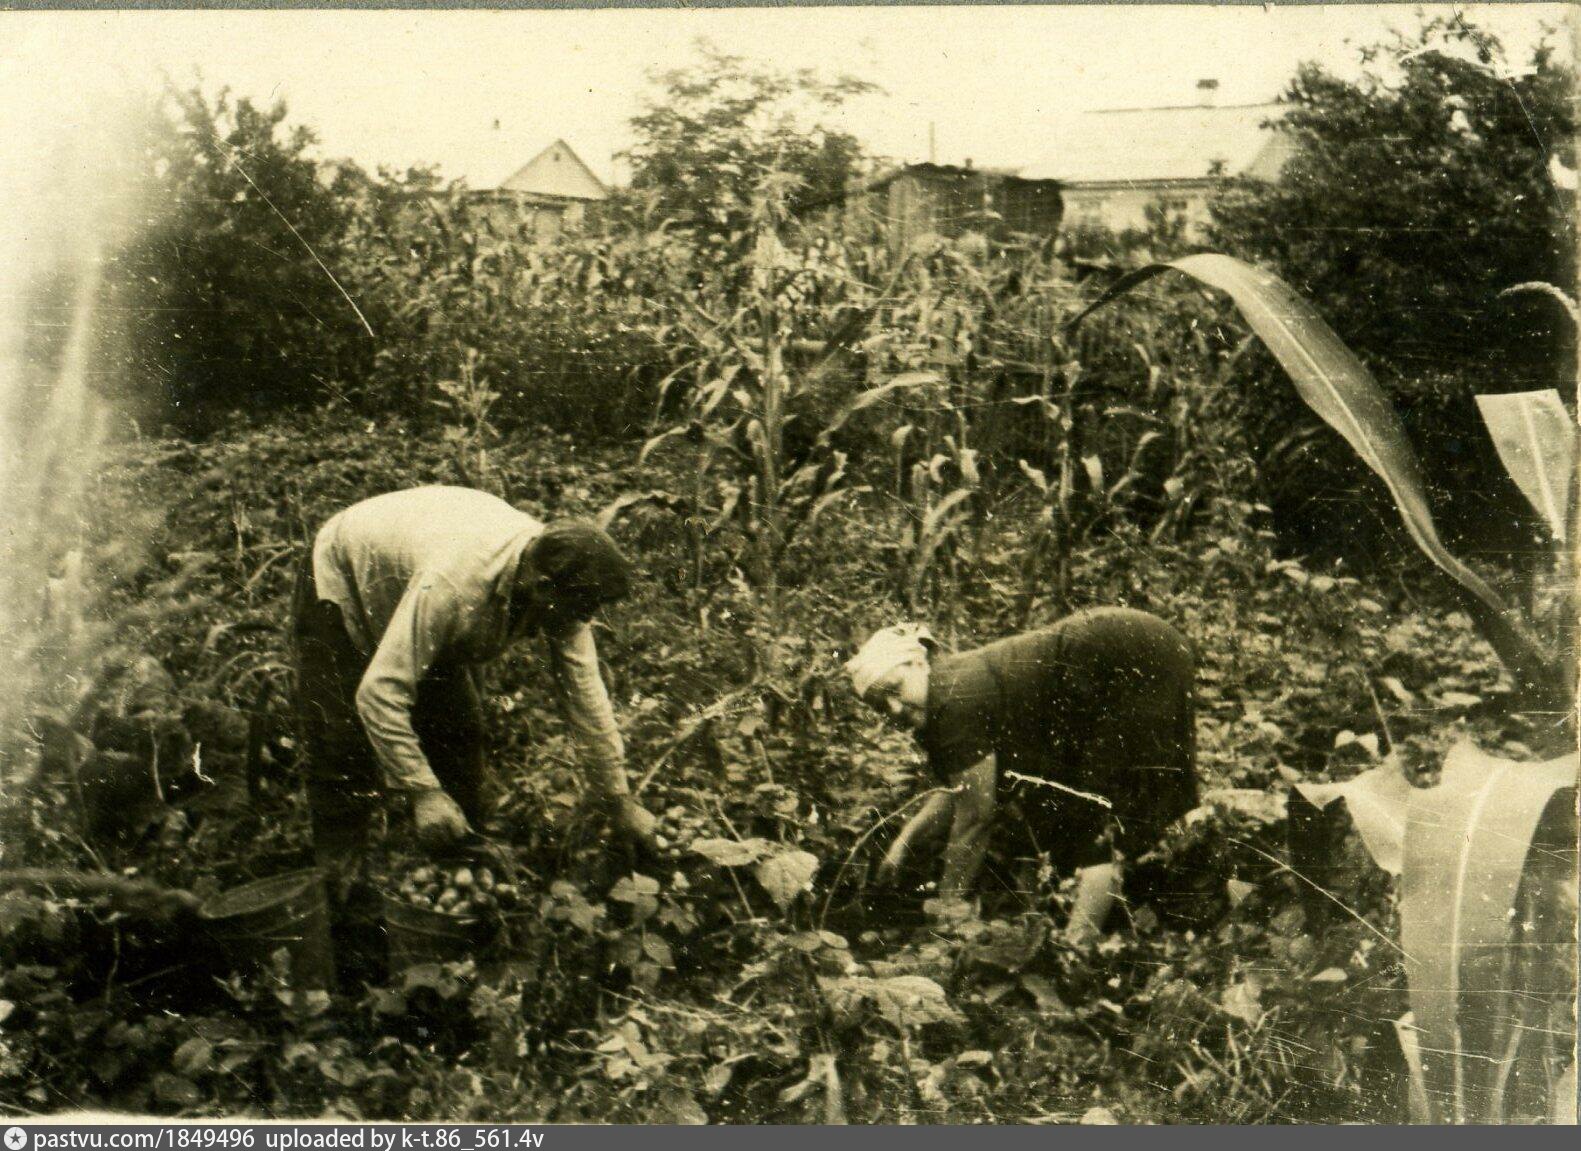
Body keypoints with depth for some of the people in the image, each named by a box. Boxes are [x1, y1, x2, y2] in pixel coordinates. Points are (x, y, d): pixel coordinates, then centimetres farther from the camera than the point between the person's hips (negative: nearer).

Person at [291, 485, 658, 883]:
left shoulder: (559, 583, -26)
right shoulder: (450, 585, -47)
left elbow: (585, 694, -16)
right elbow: (379, 692, -44)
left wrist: (620, 801, -12)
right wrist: (423, 791, -44)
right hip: (343, 585, -6)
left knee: (459, 731, 0)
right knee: (347, 751, -11)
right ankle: (336, 879, 4)